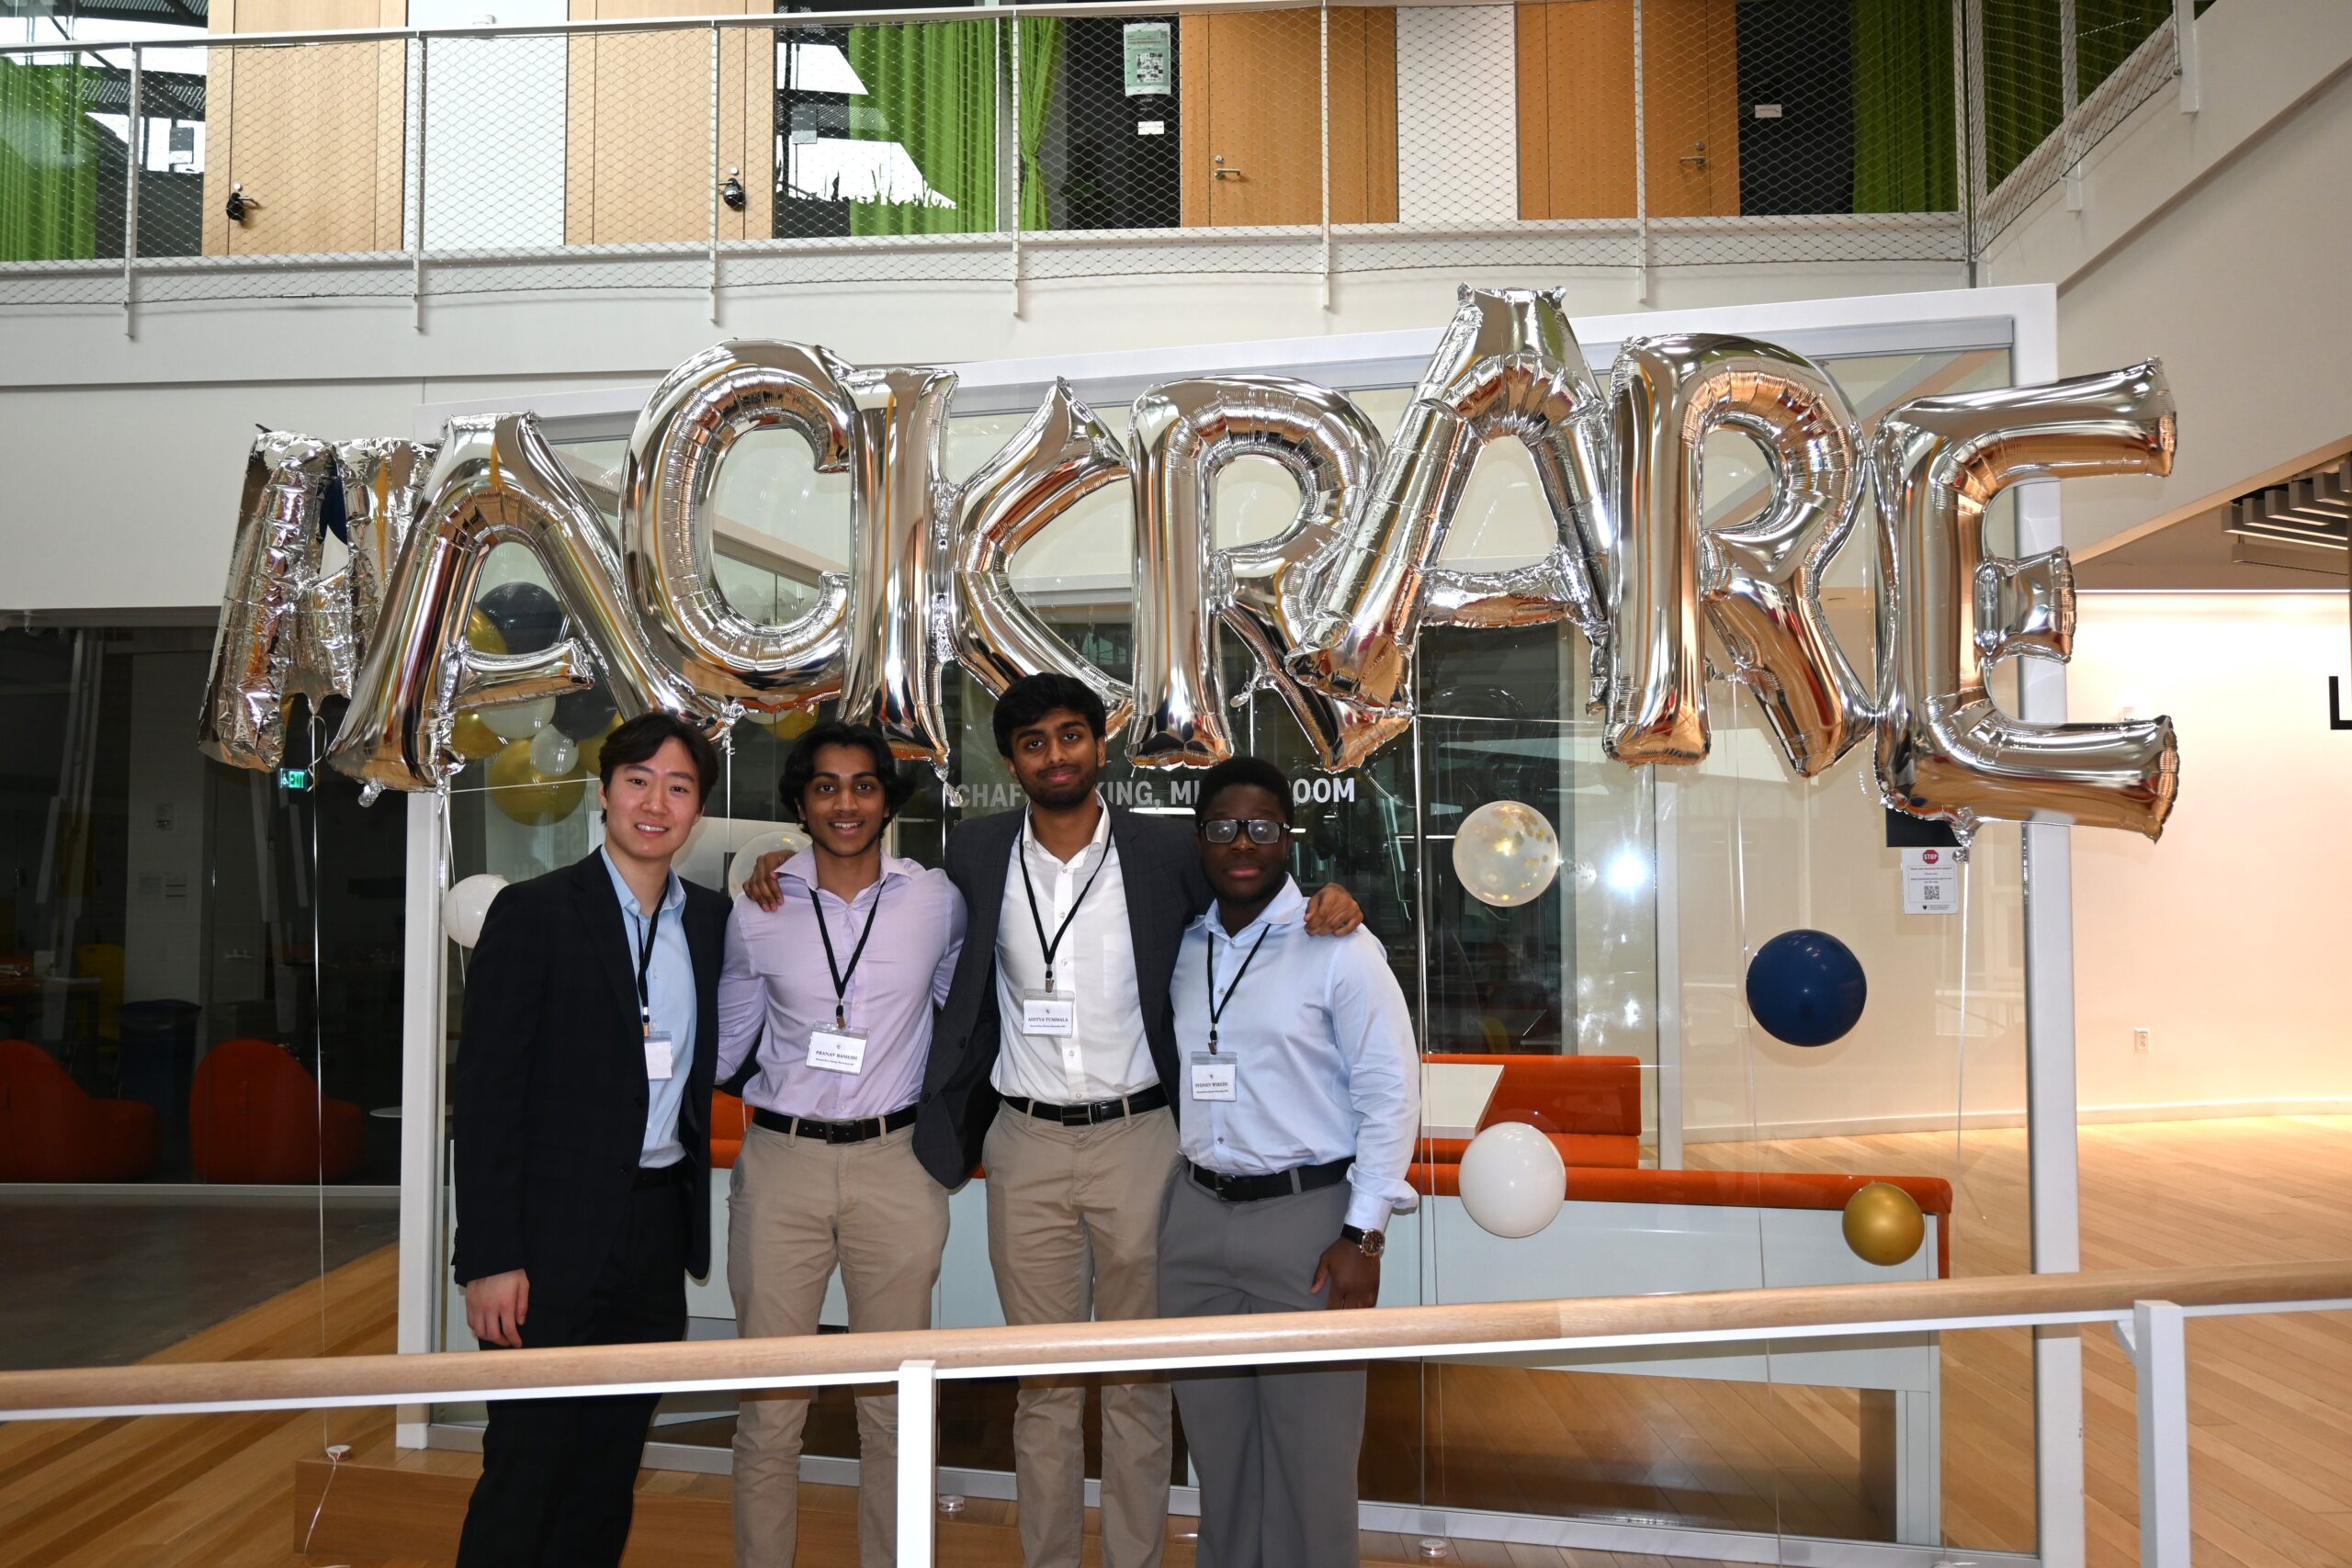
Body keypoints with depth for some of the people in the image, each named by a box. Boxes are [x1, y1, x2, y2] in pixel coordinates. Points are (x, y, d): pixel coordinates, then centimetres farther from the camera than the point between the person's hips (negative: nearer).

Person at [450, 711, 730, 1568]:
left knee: (610, 1470, 15)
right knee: (527, 1466, 3)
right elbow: (487, 1093, -11)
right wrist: (491, 1259, -15)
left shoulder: (710, 919, 8)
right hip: (558, 1233, -5)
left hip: (659, 1231, 5)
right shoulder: (533, 912, -8)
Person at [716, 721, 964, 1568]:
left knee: (895, 1403, 9)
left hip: (895, 1164, 0)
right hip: (781, 1159, 0)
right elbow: (725, 1042, 12)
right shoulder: (759, 912, 1)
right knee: (770, 1404, 4)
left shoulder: (937, 901, 0)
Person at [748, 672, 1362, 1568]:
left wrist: (1327, 905, -14)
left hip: (1137, 1136, -1)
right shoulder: (976, 854, 2)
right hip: (1025, 1146, 1)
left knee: (1138, 1377, 9)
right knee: (1043, 1379, 11)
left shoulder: (1168, 852, -3)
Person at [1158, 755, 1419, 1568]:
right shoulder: (1179, 948, 9)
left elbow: (1390, 1094, -8)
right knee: (1215, 1442, 14)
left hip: (1307, 1214, -4)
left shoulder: (1340, 949, -7)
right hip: (1196, 1217, 5)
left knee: (1310, 1452, 2)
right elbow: (1163, 1076, 13)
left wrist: (1363, 1236, -12)